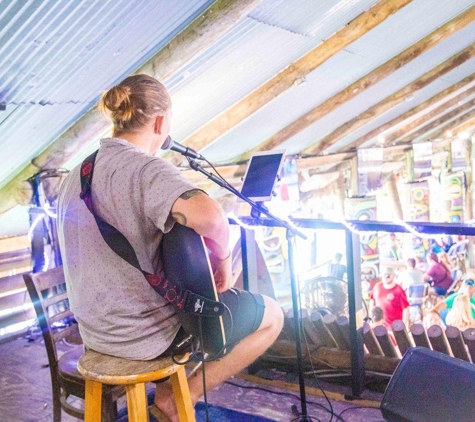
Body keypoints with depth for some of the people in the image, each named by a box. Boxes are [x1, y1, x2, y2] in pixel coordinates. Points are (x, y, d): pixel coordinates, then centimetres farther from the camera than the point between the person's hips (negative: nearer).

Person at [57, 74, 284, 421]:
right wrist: (223, 256, -21)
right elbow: (209, 216, -42)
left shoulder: (78, 173, 5)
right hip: (143, 333, -9)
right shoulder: (145, 168, -23)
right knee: (271, 316, 5)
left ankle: (170, 387, 27)